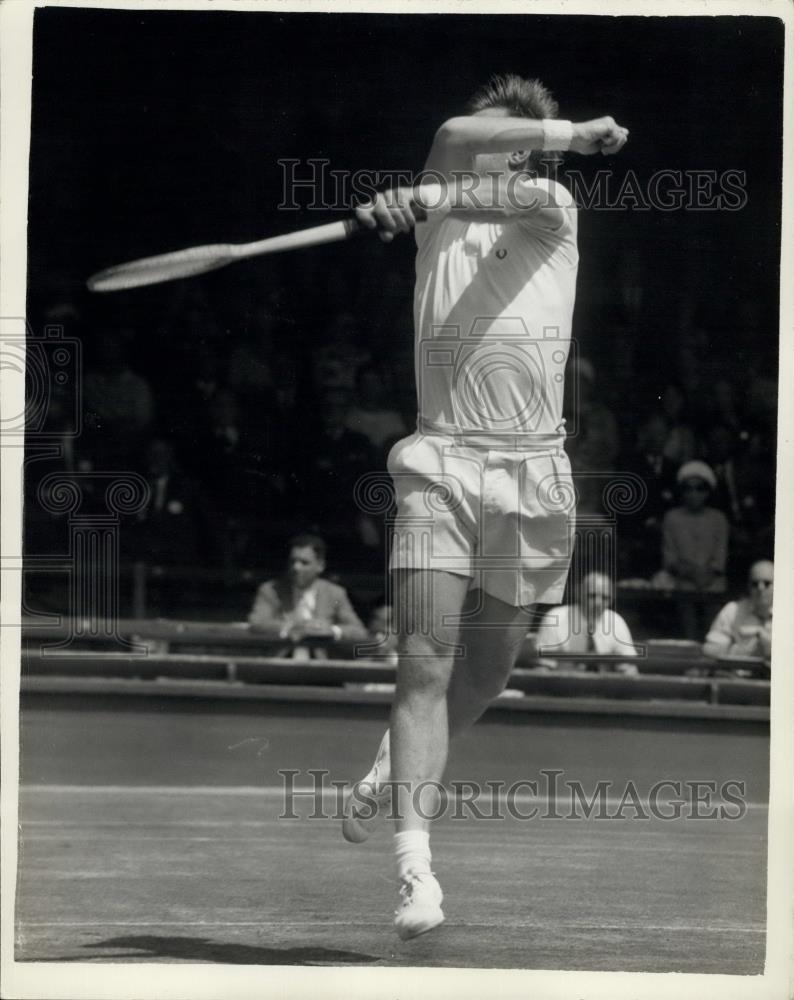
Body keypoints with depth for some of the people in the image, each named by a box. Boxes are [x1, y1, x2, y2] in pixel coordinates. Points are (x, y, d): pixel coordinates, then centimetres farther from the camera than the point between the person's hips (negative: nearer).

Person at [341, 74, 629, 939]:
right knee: (424, 661, -14)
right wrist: (573, 133, -9)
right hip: (440, 463, -1)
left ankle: (393, 771, 37)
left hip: (531, 471, 1)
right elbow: (451, 138, -9)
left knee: (484, 673, 9)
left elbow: (525, 193, -15)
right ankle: (414, 863, -18)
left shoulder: (553, 211, 9)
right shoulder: (441, 211, 11)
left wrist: (428, 199, -29)